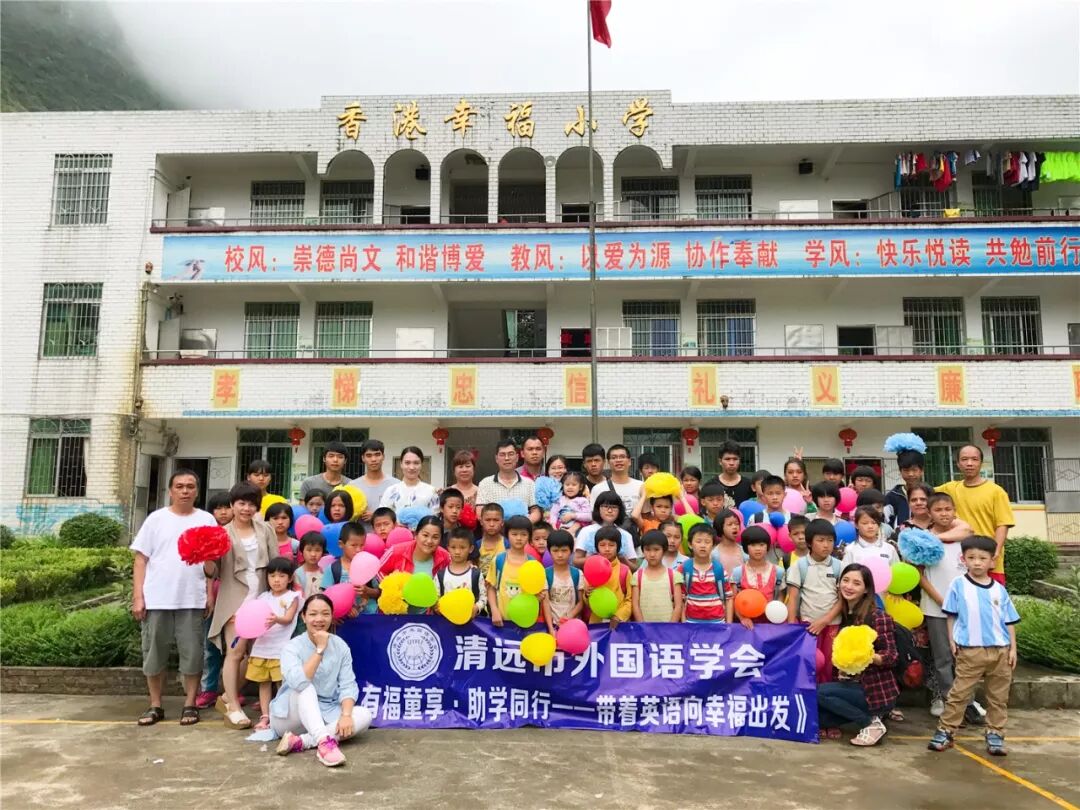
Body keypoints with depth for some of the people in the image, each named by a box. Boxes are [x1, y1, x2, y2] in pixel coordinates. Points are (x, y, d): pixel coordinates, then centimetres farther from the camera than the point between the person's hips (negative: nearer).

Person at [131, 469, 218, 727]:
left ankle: (190, 704, 16)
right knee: (154, 652, 9)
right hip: (156, 598, 1)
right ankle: (155, 705, 22)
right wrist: (138, 596, -3)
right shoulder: (156, 518, 4)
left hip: (192, 599, -1)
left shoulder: (206, 520, 5)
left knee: (191, 652, 4)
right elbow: (141, 559, 4)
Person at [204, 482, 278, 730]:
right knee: (235, 651, -8)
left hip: (260, 598, 4)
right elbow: (213, 573, 0)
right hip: (234, 599, -3)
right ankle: (233, 708, 2)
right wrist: (207, 560, -21)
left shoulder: (265, 530, 8)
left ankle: (228, 697, 27)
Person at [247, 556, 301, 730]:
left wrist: (276, 619, -32)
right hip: (261, 646, 5)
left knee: (283, 683, -2)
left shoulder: (292, 596, -2)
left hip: (281, 648, -5)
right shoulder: (263, 597, 12)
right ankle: (265, 716, 17)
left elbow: (288, 619, -12)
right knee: (264, 683, 10)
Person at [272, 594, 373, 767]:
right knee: (306, 687, -32)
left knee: (364, 716, -22)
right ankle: (324, 742, -46)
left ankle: (300, 742, -30)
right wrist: (320, 650, -28)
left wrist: (346, 715, -25)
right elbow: (298, 683, -32)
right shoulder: (292, 647, -14)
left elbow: (348, 686, -8)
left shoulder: (341, 646, -3)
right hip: (291, 718, -3)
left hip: (325, 715, 4)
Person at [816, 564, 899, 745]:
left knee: (819, 692, -24)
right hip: (851, 685, 6)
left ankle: (871, 723, -8)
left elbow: (891, 657, -16)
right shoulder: (844, 615, 6)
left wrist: (867, 657, -31)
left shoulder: (878, 616, -14)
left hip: (877, 691, -6)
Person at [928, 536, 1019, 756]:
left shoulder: (999, 589, 6)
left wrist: (1013, 648, 5)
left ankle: (995, 734, 21)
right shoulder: (958, 585, 0)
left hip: (1000, 650, 3)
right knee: (959, 693, -1)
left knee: (998, 697, 10)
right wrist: (952, 640, -2)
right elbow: (951, 615, 4)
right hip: (970, 650, -3)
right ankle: (945, 731, 5)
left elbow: (1009, 621, 10)